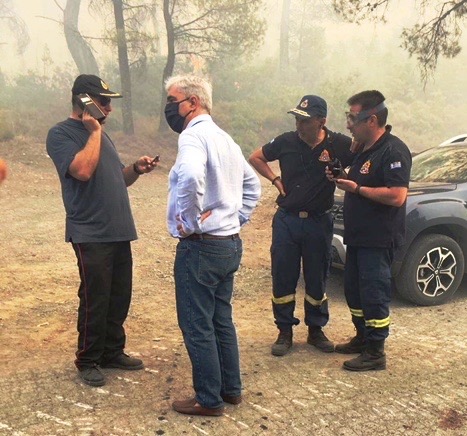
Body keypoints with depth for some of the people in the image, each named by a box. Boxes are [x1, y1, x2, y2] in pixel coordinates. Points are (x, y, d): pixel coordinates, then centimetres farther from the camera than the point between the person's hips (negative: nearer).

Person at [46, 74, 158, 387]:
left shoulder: (99, 133, 18)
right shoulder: (61, 134, -7)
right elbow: (83, 170, -25)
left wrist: (136, 169, 2)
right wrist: (94, 131, -14)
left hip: (119, 231, 8)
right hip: (91, 235, -8)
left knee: (119, 298, 13)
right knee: (95, 300, -1)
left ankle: (113, 352, 27)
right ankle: (88, 361, 16)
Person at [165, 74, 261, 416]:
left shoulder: (194, 135, -15)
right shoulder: (224, 137, 14)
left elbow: (191, 178, -36)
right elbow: (253, 185, 24)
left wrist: (190, 223, -23)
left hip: (200, 247, -9)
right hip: (230, 244, 9)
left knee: (197, 326, 3)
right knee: (221, 320, 18)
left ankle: (209, 400, 15)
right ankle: (231, 388, 30)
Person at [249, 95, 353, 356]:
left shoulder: (339, 145, -10)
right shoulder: (287, 142, -3)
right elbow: (256, 158, 12)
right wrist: (275, 180, 2)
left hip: (319, 223, -1)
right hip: (287, 220, 1)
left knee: (317, 280, 12)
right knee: (283, 279, 6)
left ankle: (316, 329, 29)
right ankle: (285, 332, 21)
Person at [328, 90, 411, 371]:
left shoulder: (393, 151, -17)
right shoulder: (364, 150, 14)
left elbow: (397, 196, -27)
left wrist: (356, 189, -20)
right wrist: (342, 178, 5)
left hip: (379, 239, -10)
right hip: (358, 236, 10)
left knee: (374, 294, -2)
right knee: (354, 290, 18)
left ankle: (375, 353, 8)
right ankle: (362, 338, 34)